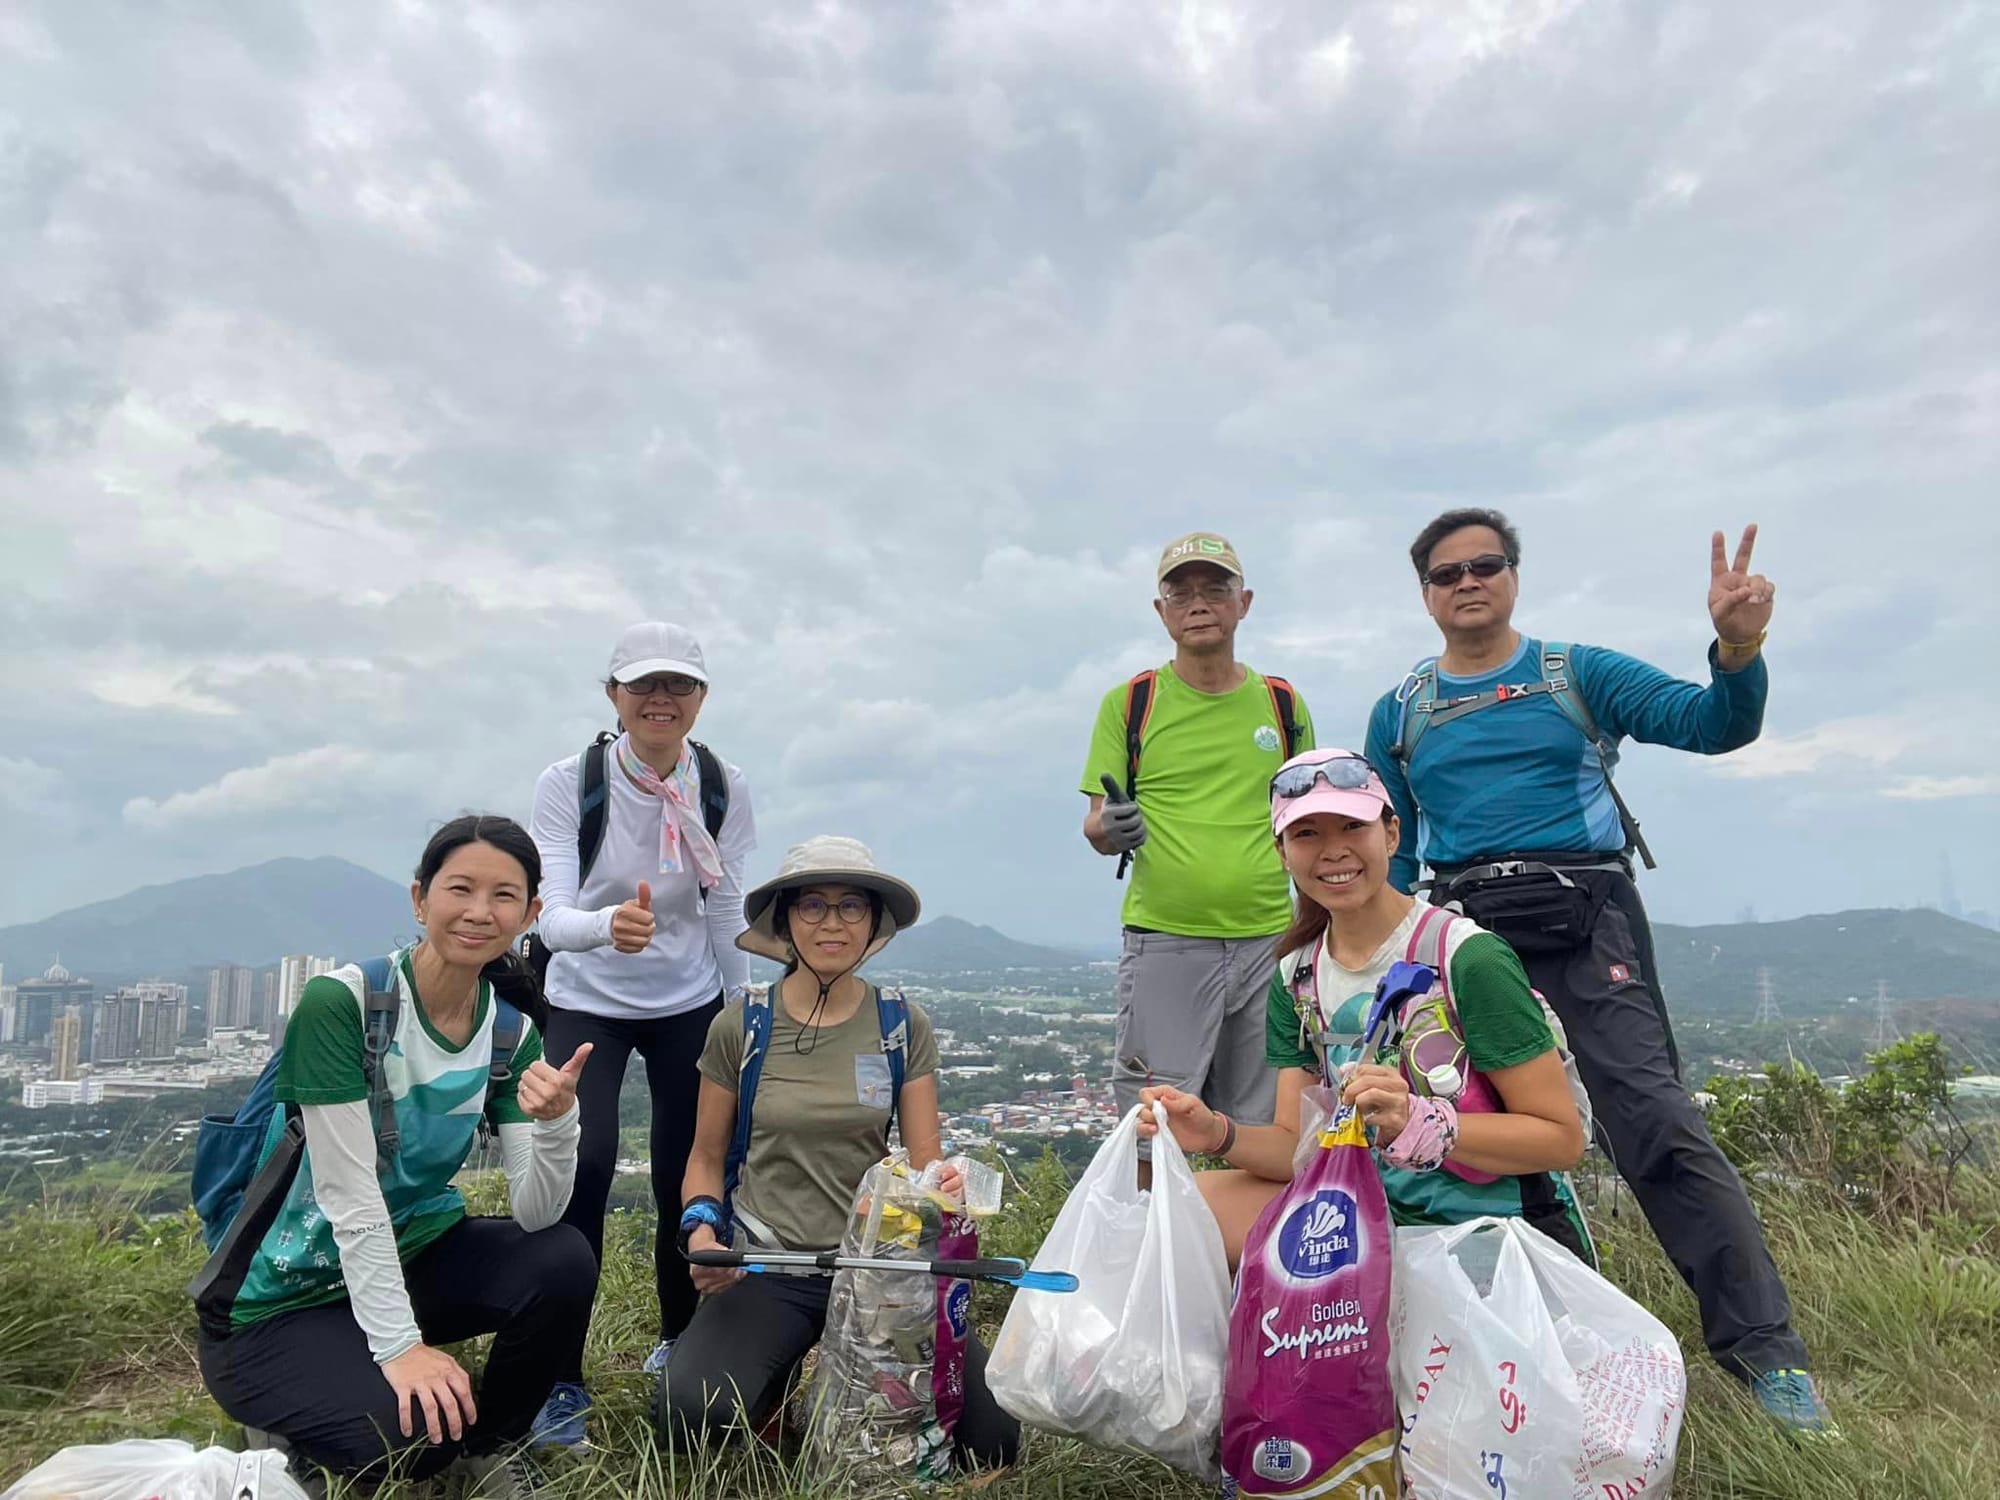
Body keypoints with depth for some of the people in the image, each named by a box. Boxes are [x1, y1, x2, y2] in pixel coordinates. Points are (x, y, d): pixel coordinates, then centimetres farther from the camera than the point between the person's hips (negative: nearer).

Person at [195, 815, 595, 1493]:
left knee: (563, 1264, -21)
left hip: (415, 1253, 5)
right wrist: (399, 1344, -26)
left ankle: (488, 1444, 7)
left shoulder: (512, 1030, -7)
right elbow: (349, 1193, -23)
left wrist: (556, 1119, -33)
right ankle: (286, 1431, 7)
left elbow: (535, 1214, -13)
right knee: (415, 1433, -28)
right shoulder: (339, 1001, -22)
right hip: (286, 1295, -5)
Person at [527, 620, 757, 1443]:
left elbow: (726, 912, -2)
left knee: (687, 1178, 3)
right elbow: (554, 918, -28)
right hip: (585, 1003, -2)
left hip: (688, 1005, 2)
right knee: (583, 1165, -19)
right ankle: (561, 1378, 1)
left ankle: (678, 1339, 33)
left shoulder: (724, 787, -11)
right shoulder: (568, 783, -18)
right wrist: (608, 926, -50)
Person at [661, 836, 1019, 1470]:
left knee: (990, 1437, -14)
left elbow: (925, 1158, -1)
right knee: (691, 1416, -27)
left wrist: (942, 1184, -25)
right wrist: (701, 1229, -12)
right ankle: (777, 1375, 9)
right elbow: (707, 1156, 7)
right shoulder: (739, 1026, -3)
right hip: (768, 1268, 0)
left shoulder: (905, 1026, -2)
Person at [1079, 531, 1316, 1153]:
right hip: (1163, 941, -2)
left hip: (1269, 939, 3)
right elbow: (1096, 823, 4)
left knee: (1268, 1138, 10)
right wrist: (1110, 828, -18)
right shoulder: (1129, 703, 3)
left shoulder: (1283, 703, 10)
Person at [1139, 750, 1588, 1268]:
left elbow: (1562, 1136, -14)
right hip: (1379, 1213, 6)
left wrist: (1417, 1122, -29)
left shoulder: (1468, 959, -16)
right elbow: (1300, 1147, 1)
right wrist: (1219, 1135, -20)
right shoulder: (1295, 980, 3)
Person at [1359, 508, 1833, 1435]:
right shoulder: (1398, 714, 13)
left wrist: (1738, 645, -24)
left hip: (1586, 916, -3)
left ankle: (1764, 1349, -2)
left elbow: (1715, 724, -4)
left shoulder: (1580, 674, 7)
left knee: (1656, 1125, -13)